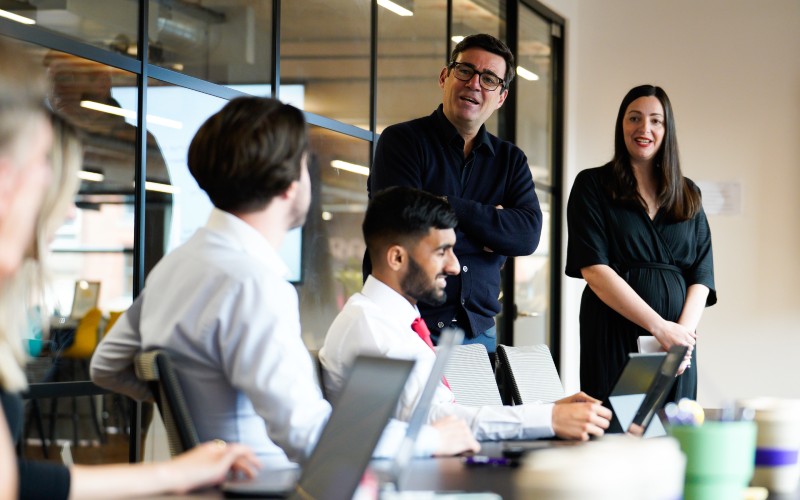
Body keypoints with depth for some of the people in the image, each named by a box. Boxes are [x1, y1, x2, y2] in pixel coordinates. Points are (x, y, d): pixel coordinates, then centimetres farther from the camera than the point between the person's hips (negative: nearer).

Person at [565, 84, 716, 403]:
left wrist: (684, 331, -11)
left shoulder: (688, 195, 14)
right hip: (615, 335, -3)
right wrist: (659, 327, -14)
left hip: (677, 337, 3)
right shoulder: (592, 185, 2)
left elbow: (701, 275, 8)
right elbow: (593, 269, -8)